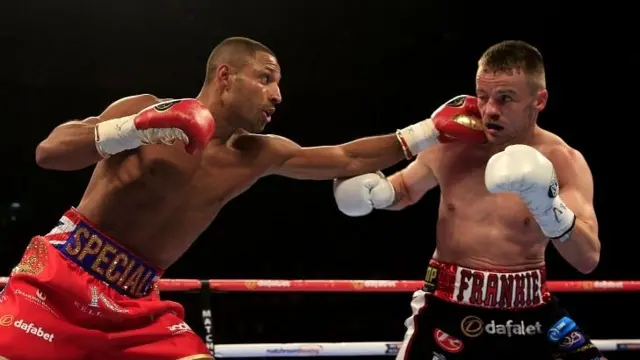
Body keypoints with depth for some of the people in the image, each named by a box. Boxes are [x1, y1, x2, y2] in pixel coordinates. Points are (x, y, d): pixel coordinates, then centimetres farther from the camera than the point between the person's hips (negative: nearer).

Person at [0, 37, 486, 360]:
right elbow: (48, 153, -17)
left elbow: (346, 159, 14)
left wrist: (430, 131, 7)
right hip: (61, 277, -5)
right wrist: (138, 129, -30)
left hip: (136, 303, 5)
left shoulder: (258, 156, 7)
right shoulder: (146, 110, -7)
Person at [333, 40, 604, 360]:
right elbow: (406, 189, 21)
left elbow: (587, 259, -19)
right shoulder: (449, 145, -1)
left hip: (527, 310, 0)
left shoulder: (563, 162, -9)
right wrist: (374, 191, -2)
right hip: (448, 307, 1)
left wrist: (547, 203, -36)